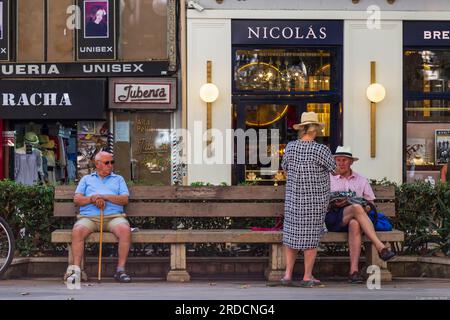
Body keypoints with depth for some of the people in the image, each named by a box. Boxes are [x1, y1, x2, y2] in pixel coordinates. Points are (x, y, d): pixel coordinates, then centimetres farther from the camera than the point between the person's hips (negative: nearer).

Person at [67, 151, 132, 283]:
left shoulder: (118, 179, 24)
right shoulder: (86, 179, 25)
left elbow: (125, 199, 8)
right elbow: (77, 199, 11)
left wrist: (105, 197, -6)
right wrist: (92, 199, -8)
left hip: (113, 216, 0)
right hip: (89, 217, 0)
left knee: (125, 230, -32)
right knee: (77, 231, -32)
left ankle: (120, 270, -27)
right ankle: (76, 269, -29)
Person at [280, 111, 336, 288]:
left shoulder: (290, 146, -3)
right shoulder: (321, 150, -18)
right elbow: (335, 170, -3)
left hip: (293, 198, 4)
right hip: (315, 200, -4)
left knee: (292, 234, 12)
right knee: (311, 236, 3)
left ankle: (288, 275, 8)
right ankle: (307, 277, 8)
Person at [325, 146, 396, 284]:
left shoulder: (361, 180, 22)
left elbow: (370, 203, 17)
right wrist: (334, 204, -8)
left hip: (354, 218, 2)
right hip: (333, 218, -1)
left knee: (355, 224, -39)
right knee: (356, 208, -34)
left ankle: (354, 271, -46)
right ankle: (380, 247, -44)